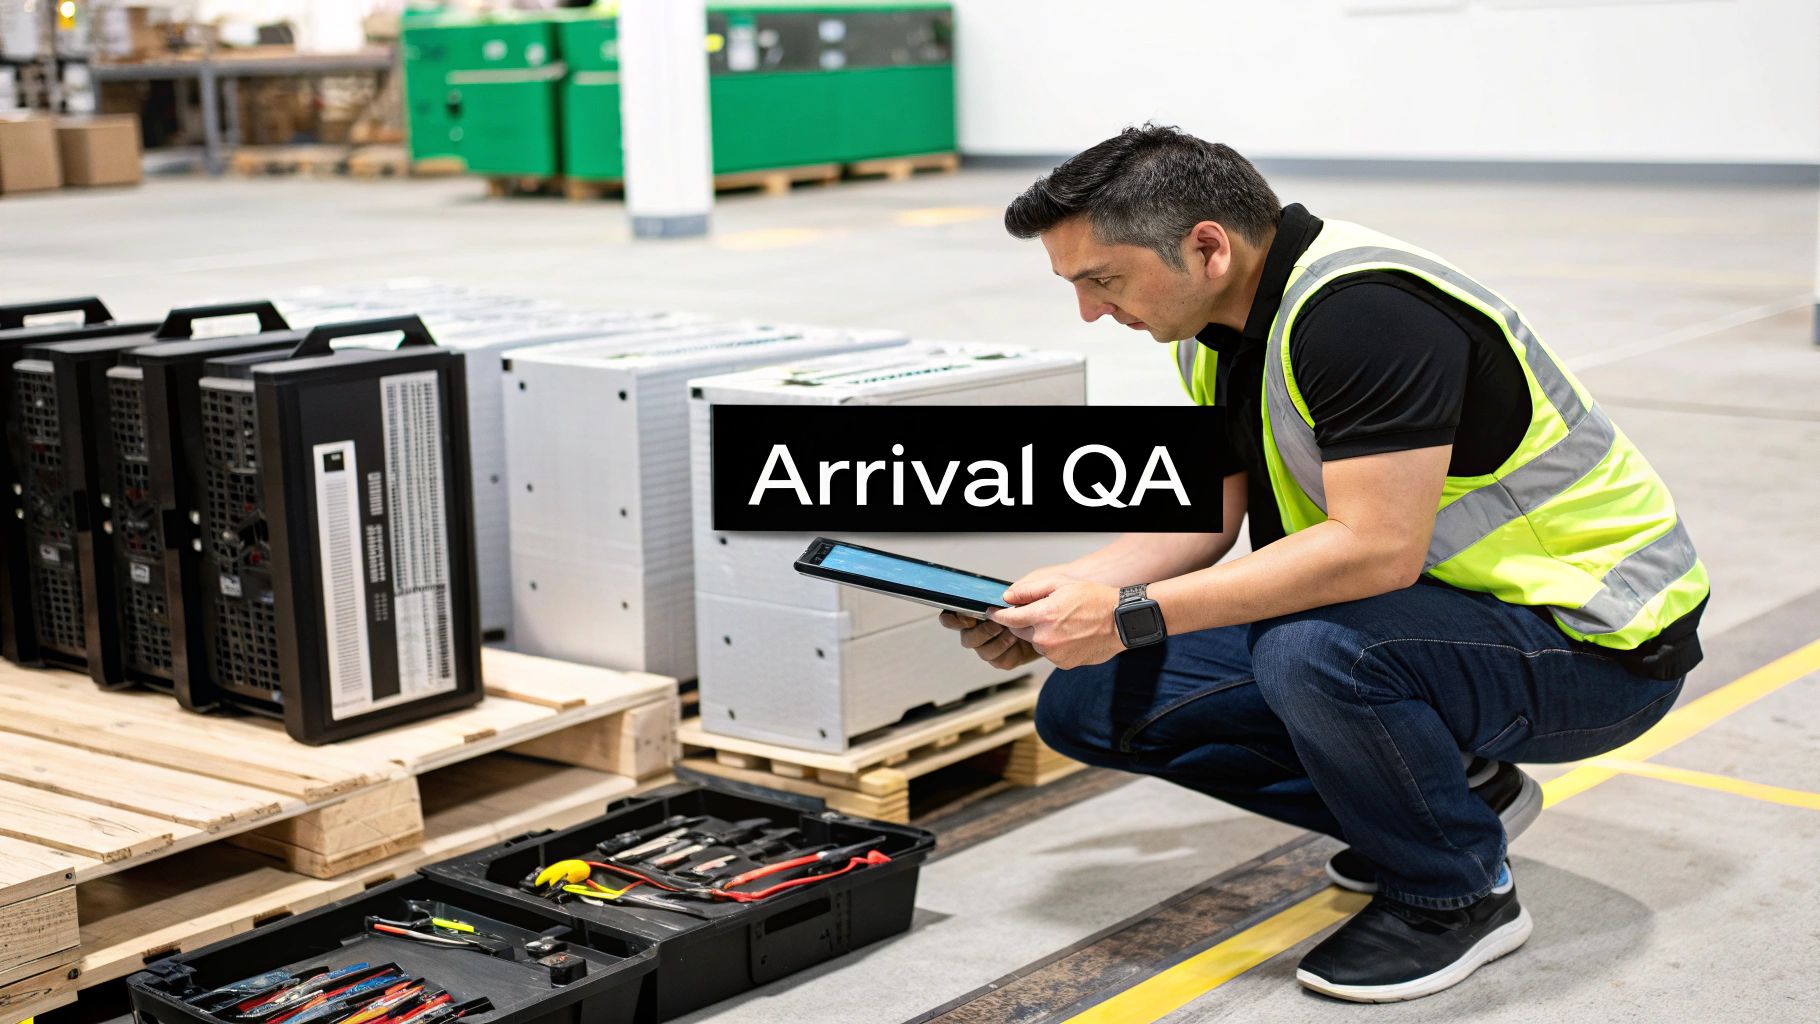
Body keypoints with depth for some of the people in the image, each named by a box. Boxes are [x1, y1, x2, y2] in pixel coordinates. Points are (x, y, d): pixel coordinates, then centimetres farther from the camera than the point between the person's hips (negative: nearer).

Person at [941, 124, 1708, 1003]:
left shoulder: (1362, 311, -28)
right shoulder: (1217, 327, 1)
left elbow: (1377, 549, -33)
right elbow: (1203, 520, 6)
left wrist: (1129, 616, -31)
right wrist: (1054, 597, -10)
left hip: (1593, 639, -9)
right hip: (1441, 603, 9)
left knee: (1314, 651, -39)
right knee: (1094, 701, -1)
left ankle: (1460, 894, -8)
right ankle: (1455, 789, 11)